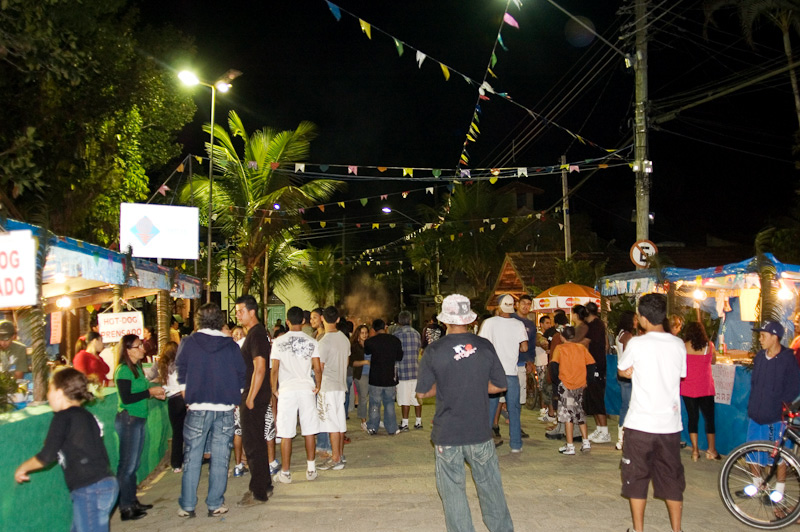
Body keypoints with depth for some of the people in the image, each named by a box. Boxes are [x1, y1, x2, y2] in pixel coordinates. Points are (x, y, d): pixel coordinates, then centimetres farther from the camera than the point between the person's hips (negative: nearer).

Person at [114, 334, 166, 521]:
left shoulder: (137, 367, 12)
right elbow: (126, 398, -21)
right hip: (127, 419, -9)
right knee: (127, 465, -2)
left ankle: (132, 501, 25)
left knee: (134, 465, 16)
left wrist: (154, 393, 3)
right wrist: (150, 391, -16)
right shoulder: (123, 370, -15)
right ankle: (125, 508, 6)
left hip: (138, 419, 9)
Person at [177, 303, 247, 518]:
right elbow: (242, 374, 4)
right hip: (225, 408, 1)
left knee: (192, 458, 7)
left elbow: (181, 371, 3)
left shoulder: (189, 343, -2)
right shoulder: (231, 345, 1)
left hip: (198, 407, -1)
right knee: (220, 459, 7)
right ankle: (215, 505, 12)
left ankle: (187, 506, 11)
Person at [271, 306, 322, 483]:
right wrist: (318, 386, 13)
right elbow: (318, 369, -1)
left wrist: (274, 389, 9)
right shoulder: (312, 342, 1)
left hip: (287, 390, -2)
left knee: (286, 435, 3)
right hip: (307, 389, 2)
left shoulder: (279, 342, -3)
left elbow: (274, 370, -3)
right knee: (309, 431, 10)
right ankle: (311, 469, 16)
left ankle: (285, 473, 10)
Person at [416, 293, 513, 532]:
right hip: (480, 432, 2)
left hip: (447, 435, -2)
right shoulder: (484, 346, -5)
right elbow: (500, 385, 4)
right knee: (490, 486, 17)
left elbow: (422, 392, -4)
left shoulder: (434, 351, -10)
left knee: (453, 490, 9)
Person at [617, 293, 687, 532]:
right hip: (671, 423, 4)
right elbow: (681, 375, 11)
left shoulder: (636, 344, -13)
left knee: (637, 477, 9)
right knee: (672, 478, 15)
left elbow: (622, 371, 0)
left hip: (640, 423, -4)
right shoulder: (678, 345, 0)